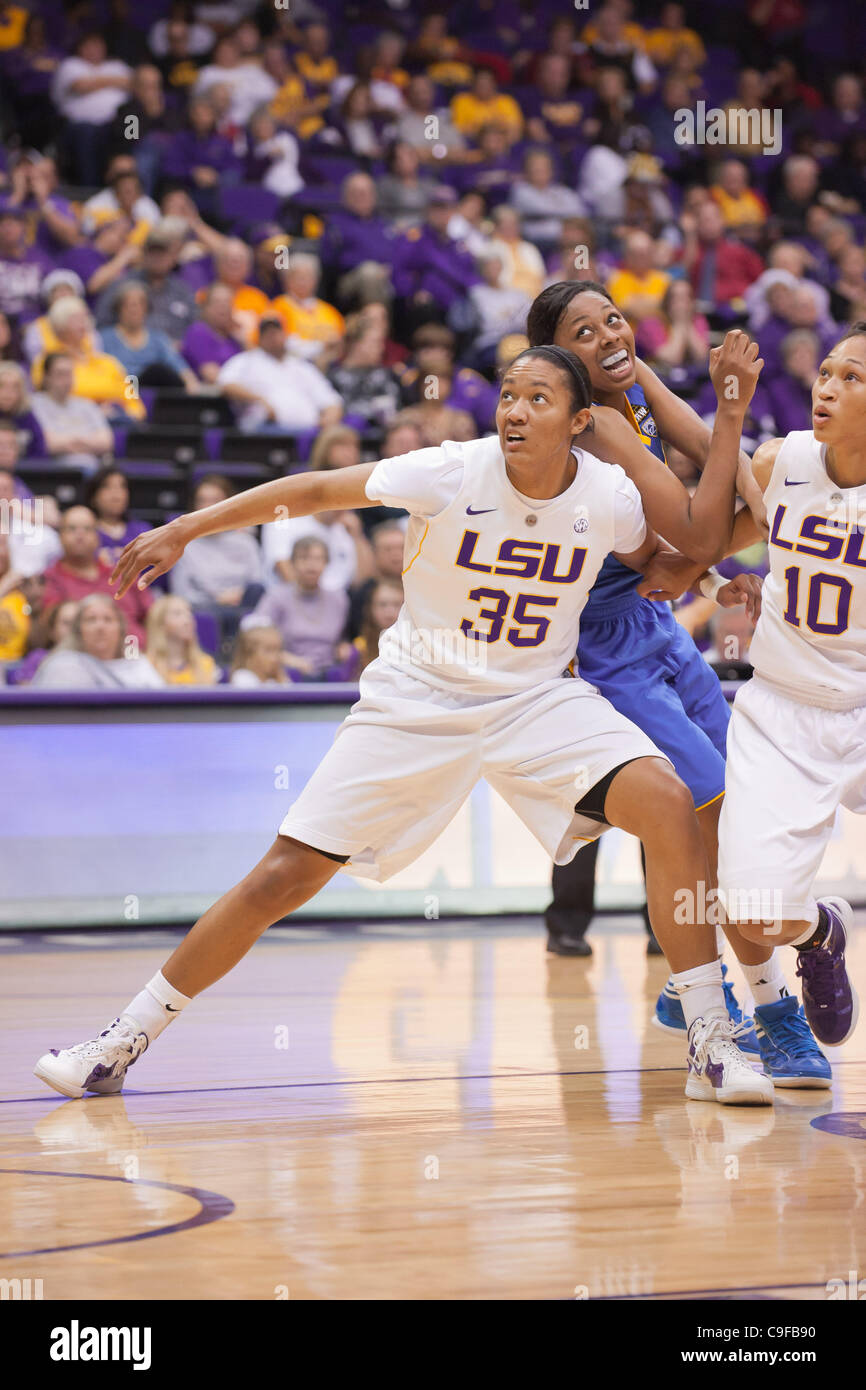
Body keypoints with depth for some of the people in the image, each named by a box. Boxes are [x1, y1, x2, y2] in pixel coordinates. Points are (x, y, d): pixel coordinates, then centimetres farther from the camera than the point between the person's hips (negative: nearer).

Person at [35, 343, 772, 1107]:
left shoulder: (609, 497, -11)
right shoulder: (451, 473, -20)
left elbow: (662, 562, 14)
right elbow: (315, 490, -9)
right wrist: (185, 529, -10)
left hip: (537, 698, 2)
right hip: (415, 700, -2)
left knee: (668, 803, -23)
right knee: (285, 876, -5)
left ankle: (710, 1046, -13)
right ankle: (126, 1039, 12)